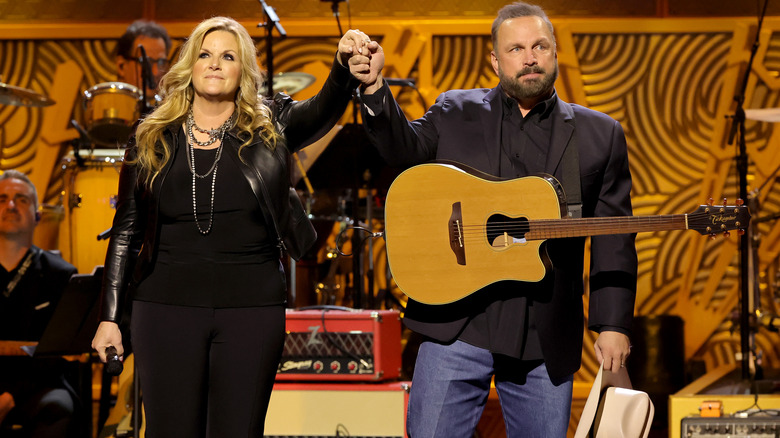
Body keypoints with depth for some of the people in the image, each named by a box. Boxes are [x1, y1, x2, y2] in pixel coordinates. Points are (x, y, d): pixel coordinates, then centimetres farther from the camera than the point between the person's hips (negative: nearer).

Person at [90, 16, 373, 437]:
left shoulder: (270, 127, 4)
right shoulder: (152, 138, 7)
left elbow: (324, 109, -16)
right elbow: (126, 230, 9)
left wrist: (345, 65, -38)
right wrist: (108, 316, 5)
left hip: (252, 307, 0)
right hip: (167, 305, 1)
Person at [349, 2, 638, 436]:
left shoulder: (600, 135, 7)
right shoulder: (455, 113, 10)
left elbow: (613, 237, 5)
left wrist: (613, 326, -2)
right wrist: (375, 88, -15)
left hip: (548, 337, 1)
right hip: (457, 321, 0)